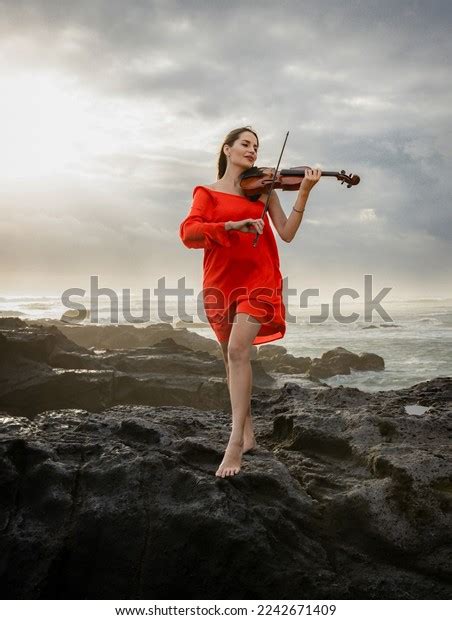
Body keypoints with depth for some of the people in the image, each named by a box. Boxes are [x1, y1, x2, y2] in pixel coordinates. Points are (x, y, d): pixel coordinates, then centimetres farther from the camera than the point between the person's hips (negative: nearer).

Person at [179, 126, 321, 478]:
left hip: (258, 278, -1)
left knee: (238, 350, -20)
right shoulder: (207, 192, 8)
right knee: (232, 357, 7)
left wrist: (304, 193, -11)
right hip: (220, 281, 2)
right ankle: (248, 434, 21)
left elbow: (287, 234, 1)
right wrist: (233, 225, -22)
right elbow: (189, 233, -10)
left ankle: (236, 442, -19)